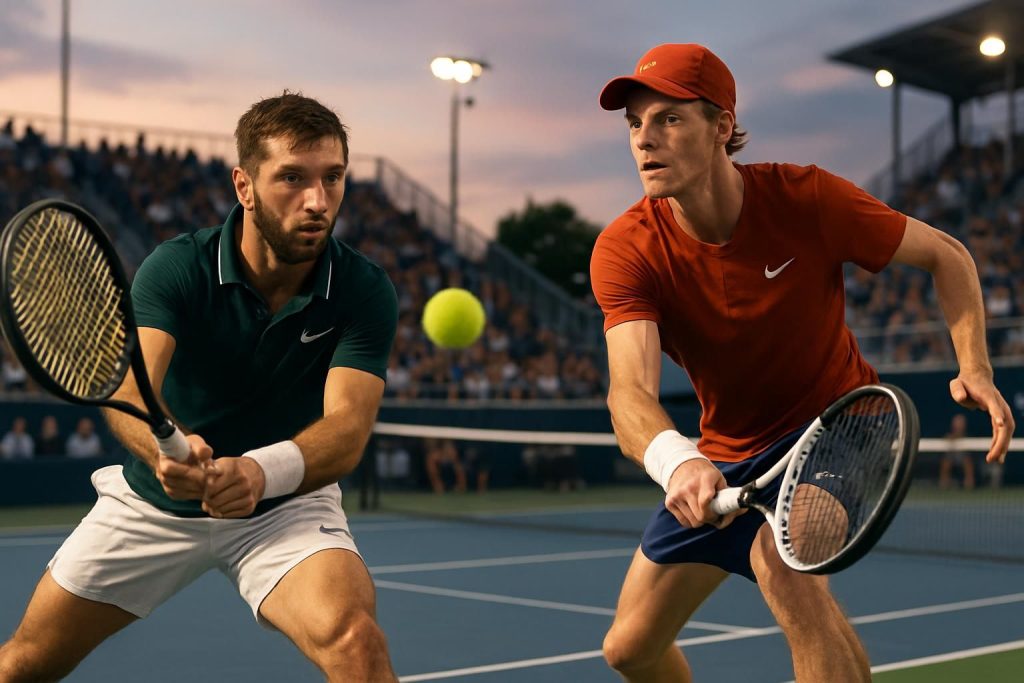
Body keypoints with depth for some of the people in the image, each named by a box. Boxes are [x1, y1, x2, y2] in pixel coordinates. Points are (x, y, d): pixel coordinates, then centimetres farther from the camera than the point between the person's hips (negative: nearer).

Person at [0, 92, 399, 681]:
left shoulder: (366, 292, -19)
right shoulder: (176, 268, -20)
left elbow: (347, 426, -30)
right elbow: (127, 387, -34)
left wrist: (263, 471, -52)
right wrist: (164, 449, -57)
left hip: (286, 503, -1)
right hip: (153, 501, 1)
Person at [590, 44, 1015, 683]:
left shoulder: (807, 198, -21)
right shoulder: (625, 251, -20)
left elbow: (946, 255, -6)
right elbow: (631, 391, -35)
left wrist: (975, 370, -22)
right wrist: (675, 461, -58)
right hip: (726, 454, 3)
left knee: (781, 557, -35)